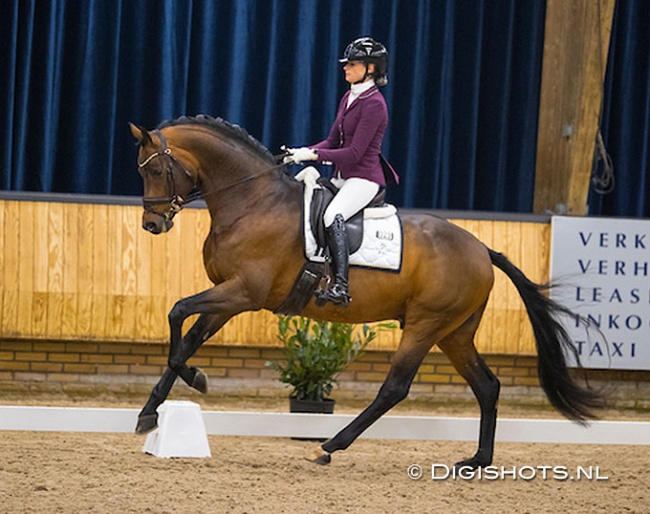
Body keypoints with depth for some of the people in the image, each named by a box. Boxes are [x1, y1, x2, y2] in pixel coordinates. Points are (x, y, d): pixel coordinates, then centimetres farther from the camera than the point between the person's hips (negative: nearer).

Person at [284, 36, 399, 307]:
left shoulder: (373, 104, -14)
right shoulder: (349, 97, 14)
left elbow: (354, 153, -20)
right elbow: (332, 142, 17)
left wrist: (313, 154, -21)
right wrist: (302, 152, 0)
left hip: (364, 178, -10)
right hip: (342, 178, 10)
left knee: (332, 215, -34)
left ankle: (340, 287, -44)